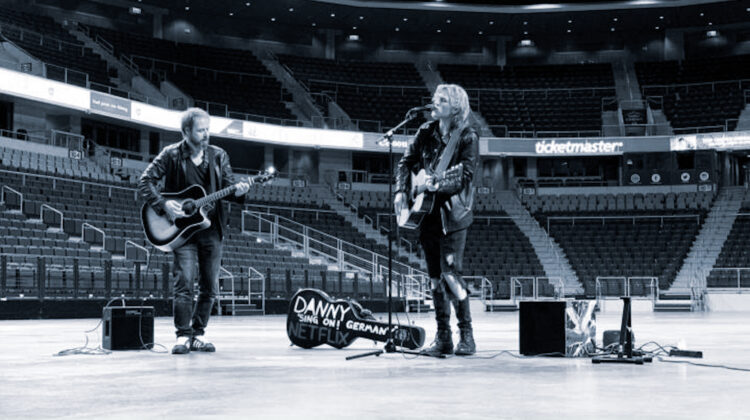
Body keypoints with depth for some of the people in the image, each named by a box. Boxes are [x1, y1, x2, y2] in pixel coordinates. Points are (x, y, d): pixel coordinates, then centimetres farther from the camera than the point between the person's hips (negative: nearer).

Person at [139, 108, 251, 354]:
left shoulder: (218, 156, 8)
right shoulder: (171, 155, -2)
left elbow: (227, 185, 4)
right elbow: (146, 181, -3)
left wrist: (237, 191, -19)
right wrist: (163, 205, -17)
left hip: (212, 229, 4)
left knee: (210, 287, 5)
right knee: (184, 283, -10)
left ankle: (198, 334, 17)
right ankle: (183, 336, -1)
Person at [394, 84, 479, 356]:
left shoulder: (467, 137, -6)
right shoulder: (426, 132, 10)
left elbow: (465, 177, -16)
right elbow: (407, 162, 14)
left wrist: (439, 185, -30)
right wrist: (401, 191, -1)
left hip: (452, 213, -6)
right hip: (427, 212, 6)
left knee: (450, 274, -13)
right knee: (435, 276, 7)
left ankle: (467, 336, -3)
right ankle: (443, 337, 15)